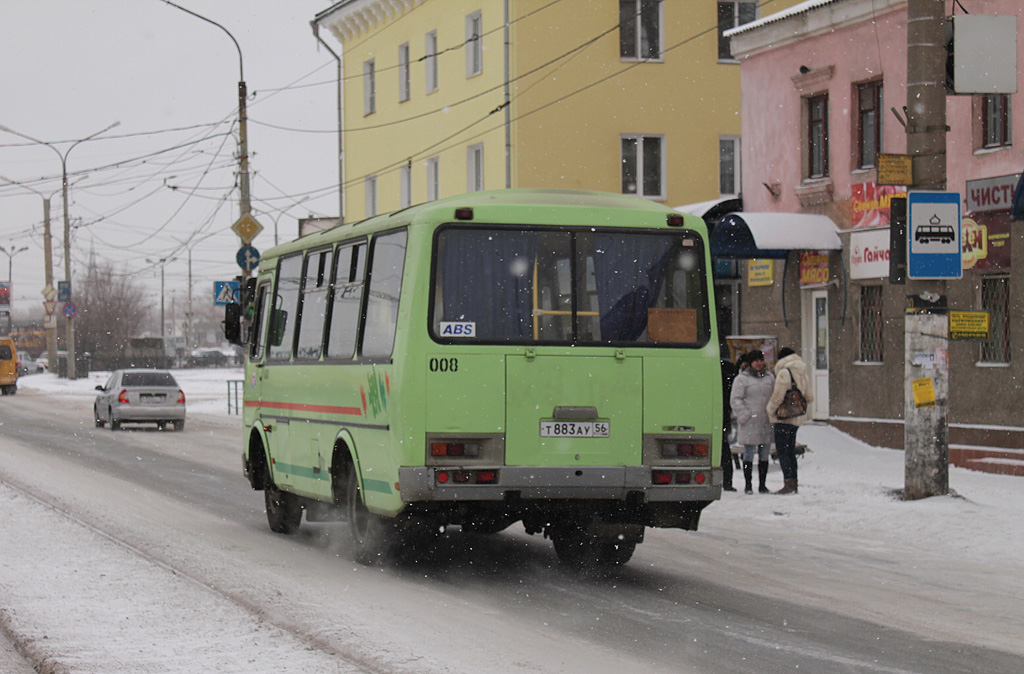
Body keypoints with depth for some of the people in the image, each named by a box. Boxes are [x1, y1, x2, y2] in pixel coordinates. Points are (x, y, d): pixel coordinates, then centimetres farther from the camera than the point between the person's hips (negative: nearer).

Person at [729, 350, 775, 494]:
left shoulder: (769, 377, 15)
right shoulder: (742, 378, -1)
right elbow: (735, 399, -4)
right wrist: (744, 415, -13)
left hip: (766, 421, 5)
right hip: (749, 423, -5)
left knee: (764, 454, 7)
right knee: (749, 453, -2)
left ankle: (762, 484, 14)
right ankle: (748, 484, 5)